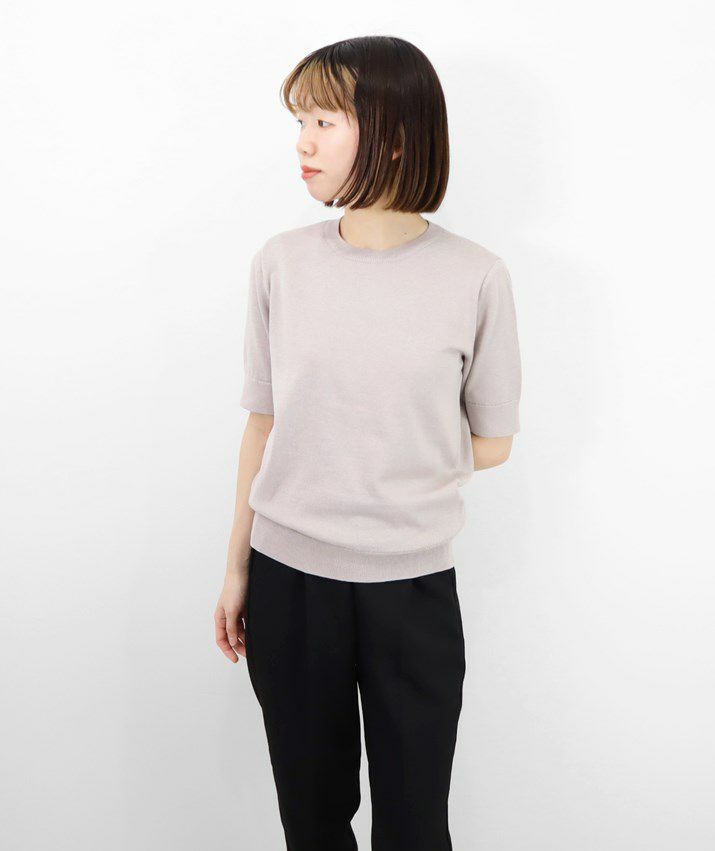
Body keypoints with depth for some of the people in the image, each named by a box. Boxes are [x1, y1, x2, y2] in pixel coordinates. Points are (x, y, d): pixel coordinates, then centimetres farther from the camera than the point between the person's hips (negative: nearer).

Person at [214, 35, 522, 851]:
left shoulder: (476, 277, -9)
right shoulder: (281, 262, -2)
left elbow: (491, 444, 1)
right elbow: (263, 424, 4)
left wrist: (390, 470, 3)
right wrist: (237, 568, 7)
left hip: (414, 585, -1)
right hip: (286, 577, 2)